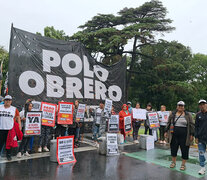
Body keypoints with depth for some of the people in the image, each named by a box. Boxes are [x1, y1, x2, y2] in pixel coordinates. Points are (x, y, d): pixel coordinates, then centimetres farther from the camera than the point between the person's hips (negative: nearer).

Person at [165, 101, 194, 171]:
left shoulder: (188, 115, 1)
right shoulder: (172, 114, 7)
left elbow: (191, 125, 1)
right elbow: (168, 123, 13)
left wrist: (191, 135, -4)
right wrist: (166, 131, 9)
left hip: (184, 136, -2)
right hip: (174, 136, 2)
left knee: (184, 151, 4)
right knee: (173, 149, 10)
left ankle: (183, 164, 19)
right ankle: (173, 162, 28)